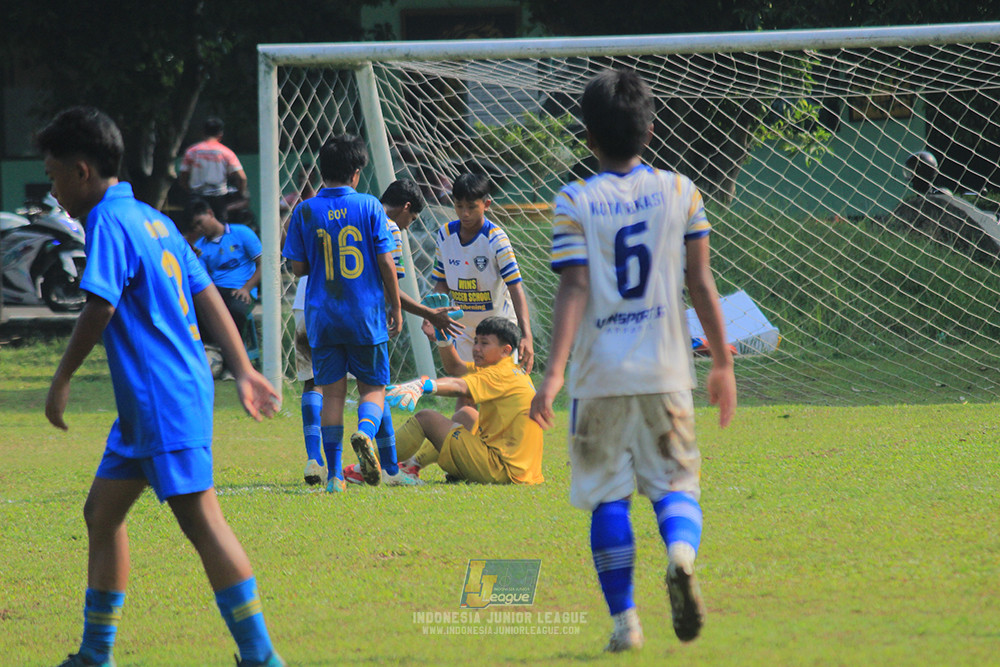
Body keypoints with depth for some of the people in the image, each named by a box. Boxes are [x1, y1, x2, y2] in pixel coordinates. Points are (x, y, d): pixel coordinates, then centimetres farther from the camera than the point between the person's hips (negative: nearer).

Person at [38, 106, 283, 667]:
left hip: (164, 400, -10)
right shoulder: (152, 220, 17)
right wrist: (244, 370, 17)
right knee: (102, 512, 15)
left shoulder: (109, 222, -12)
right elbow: (208, 295, 17)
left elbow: (99, 309, -20)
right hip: (144, 406, 10)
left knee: (200, 518, -10)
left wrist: (62, 380, -11)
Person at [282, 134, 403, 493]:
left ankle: (334, 473, 3)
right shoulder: (369, 207, -5)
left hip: (323, 315, 1)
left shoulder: (305, 211, -1)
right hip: (366, 315, -1)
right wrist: (396, 308, 5)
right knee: (373, 386, 10)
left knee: (332, 392, 7)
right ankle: (365, 432, -21)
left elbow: (298, 267, 1)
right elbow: (386, 263, -5)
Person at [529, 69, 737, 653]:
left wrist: (554, 371, -14)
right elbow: (701, 283, 3)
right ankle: (681, 556, -26)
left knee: (608, 497, 7)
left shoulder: (575, 203, -1)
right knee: (675, 484, 6)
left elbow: (574, 289, -10)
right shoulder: (680, 191, 4)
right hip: (665, 370, 1)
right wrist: (723, 363, 10)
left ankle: (625, 621, 4)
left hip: (599, 374, -1)